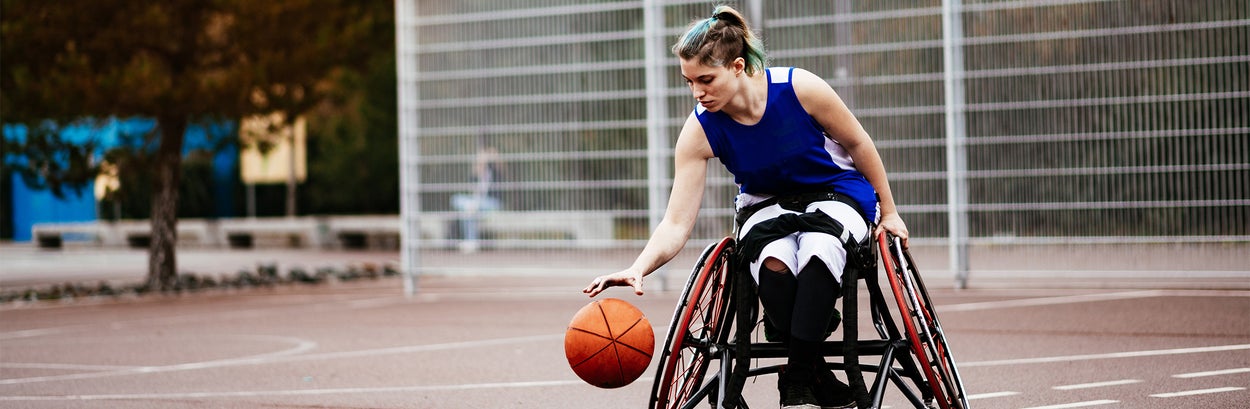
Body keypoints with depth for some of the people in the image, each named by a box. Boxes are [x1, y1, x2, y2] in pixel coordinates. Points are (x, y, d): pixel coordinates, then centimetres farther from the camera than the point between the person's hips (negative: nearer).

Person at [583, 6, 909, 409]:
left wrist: (888, 211, 1)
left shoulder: (799, 88, -25)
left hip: (837, 193, -2)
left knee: (817, 252, -37)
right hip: (766, 205, 2)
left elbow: (858, 144, -7)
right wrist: (637, 270, -39)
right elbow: (676, 225, -21)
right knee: (772, 264, -35)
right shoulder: (700, 130, -19)